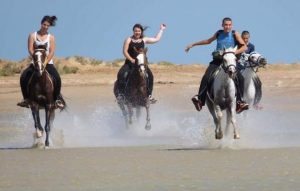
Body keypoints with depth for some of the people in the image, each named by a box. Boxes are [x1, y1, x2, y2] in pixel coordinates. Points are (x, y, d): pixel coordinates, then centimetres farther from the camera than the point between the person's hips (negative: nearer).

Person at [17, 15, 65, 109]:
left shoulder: (51, 37, 5)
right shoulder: (33, 35, 4)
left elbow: (52, 52, -5)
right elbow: (30, 49, -5)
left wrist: (45, 62, -19)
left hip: (48, 63, 0)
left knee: (57, 78, -26)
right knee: (23, 77, -23)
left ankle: (58, 99, -10)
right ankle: (26, 98, -10)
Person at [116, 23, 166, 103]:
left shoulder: (144, 40, 12)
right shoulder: (129, 40, 3)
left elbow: (156, 39, 21)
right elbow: (125, 51, -4)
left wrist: (161, 30, 25)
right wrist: (131, 59, -17)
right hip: (130, 63, -2)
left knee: (150, 75, -20)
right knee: (121, 74, -28)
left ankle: (149, 94, -13)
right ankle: (120, 93, -24)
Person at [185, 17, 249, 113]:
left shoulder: (235, 34, 3)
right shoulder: (219, 33, 12)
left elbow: (244, 47, -1)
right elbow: (208, 41, 28)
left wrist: (235, 52, -19)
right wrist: (193, 44, 32)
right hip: (217, 60, 2)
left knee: (235, 79, -22)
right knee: (206, 77, -20)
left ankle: (239, 102, -19)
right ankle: (200, 99, -21)